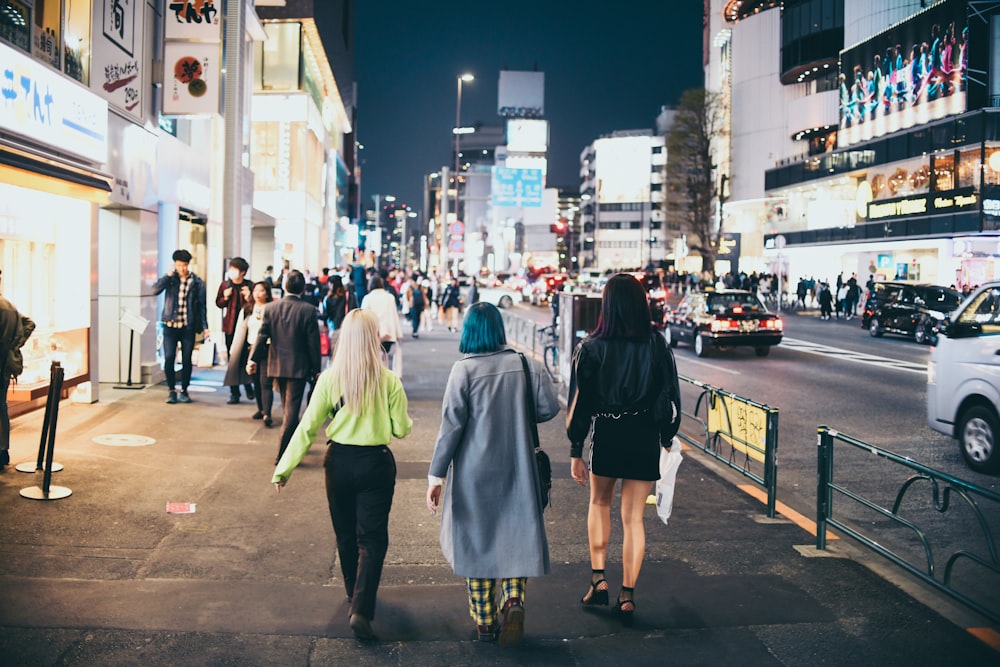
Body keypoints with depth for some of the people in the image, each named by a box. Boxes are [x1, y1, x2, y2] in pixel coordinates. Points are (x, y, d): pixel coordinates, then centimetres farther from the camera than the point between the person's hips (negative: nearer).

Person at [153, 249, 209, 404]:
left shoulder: (197, 283, 3)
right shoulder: (170, 278, 4)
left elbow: (202, 306, 6)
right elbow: (155, 290, -11)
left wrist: (204, 326, 0)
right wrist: (169, 275, -15)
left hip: (188, 327, 0)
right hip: (170, 326, 0)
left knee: (187, 360, 4)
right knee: (169, 359, -5)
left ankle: (184, 391, 18)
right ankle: (172, 390, 9)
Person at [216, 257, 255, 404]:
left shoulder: (249, 286, -2)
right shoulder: (225, 285, 5)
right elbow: (218, 303, 13)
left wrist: (249, 298, -16)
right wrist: (225, 297, -6)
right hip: (230, 326, 2)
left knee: (245, 357, 0)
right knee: (232, 359, 5)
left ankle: (248, 384, 26)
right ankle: (234, 392, 12)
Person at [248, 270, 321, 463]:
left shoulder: (271, 308, -4)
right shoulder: (308, 310, -13)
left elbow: (262, 335, -6)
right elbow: (313, 342, -10)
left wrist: (253, 359, -3)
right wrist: (316, 368, -1)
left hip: (278, 366, 4)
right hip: (298, 367, -4)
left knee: (287, 407, 21)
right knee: (291, 409, 0)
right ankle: (283, 453, -2)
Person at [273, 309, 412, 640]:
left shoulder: (329, 379, -8)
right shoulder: (388, 381, -10)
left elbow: (308, 427, -7)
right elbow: (401, 429, -5)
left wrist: (284, 467, -1)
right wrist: (408, 423, 19)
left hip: (339, 461, 2)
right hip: (375, 464, -2)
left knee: (345, 535, 21)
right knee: (372, 539, 5)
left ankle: (355, 595, 40)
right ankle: (361, 609, -8)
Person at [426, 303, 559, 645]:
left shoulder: (464, 369, -10)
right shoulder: (524, 364, -2)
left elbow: (451, 424, -13)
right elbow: (549, 407, -1)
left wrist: (435, 476, -9)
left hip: (475, 471, -2)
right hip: (517, 470, 2)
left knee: (477, 541, 12)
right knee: (515, 536, 13)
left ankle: (485, 621, 20)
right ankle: (513, 601, -11)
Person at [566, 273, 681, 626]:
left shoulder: (591, 347, -9)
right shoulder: (657, 345, -5)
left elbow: (580, 401, -7)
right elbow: (670, 397, 0)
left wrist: (575, 451, -1)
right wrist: (666, 439, 13)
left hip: (605, 437, -1)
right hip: (644, 438, 1)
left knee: (600, 503, 23)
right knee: (633, 517, 9)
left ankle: (598, 579, 18)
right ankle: (627, 596, 11)